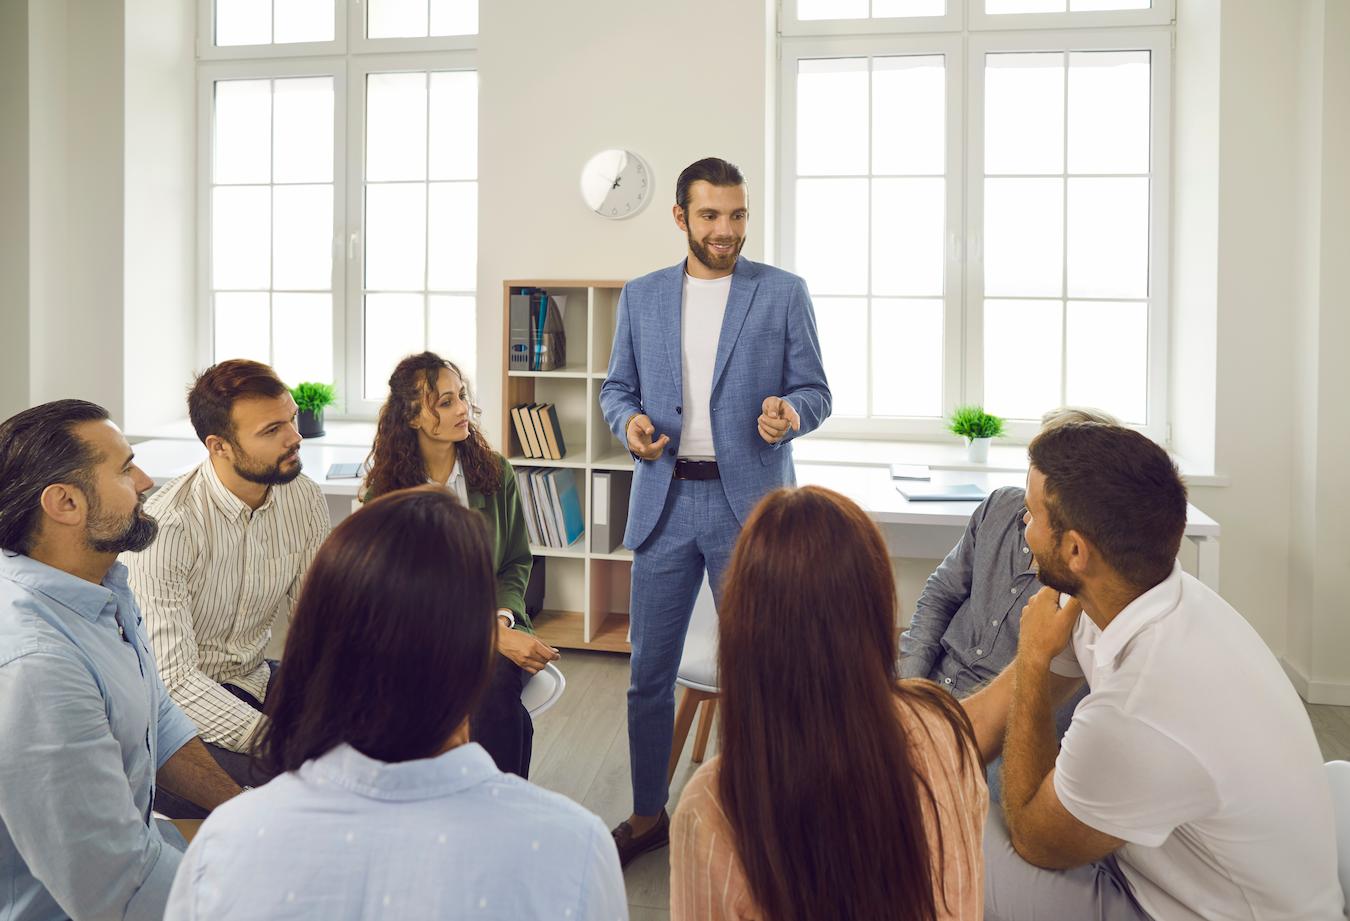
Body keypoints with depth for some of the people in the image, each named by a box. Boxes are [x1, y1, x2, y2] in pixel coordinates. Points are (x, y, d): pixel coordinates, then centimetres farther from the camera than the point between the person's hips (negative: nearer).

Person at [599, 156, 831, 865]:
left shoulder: (784, 293, 3)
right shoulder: (641, 296, 10)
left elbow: (815, 390, 2)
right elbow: (616, 387, 14)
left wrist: (790, 412, -19)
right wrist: (628, 421, -8)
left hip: (750, 500, -2)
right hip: (664, 500, 2)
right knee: (650, 669, 8)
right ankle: (648, 814, 25)